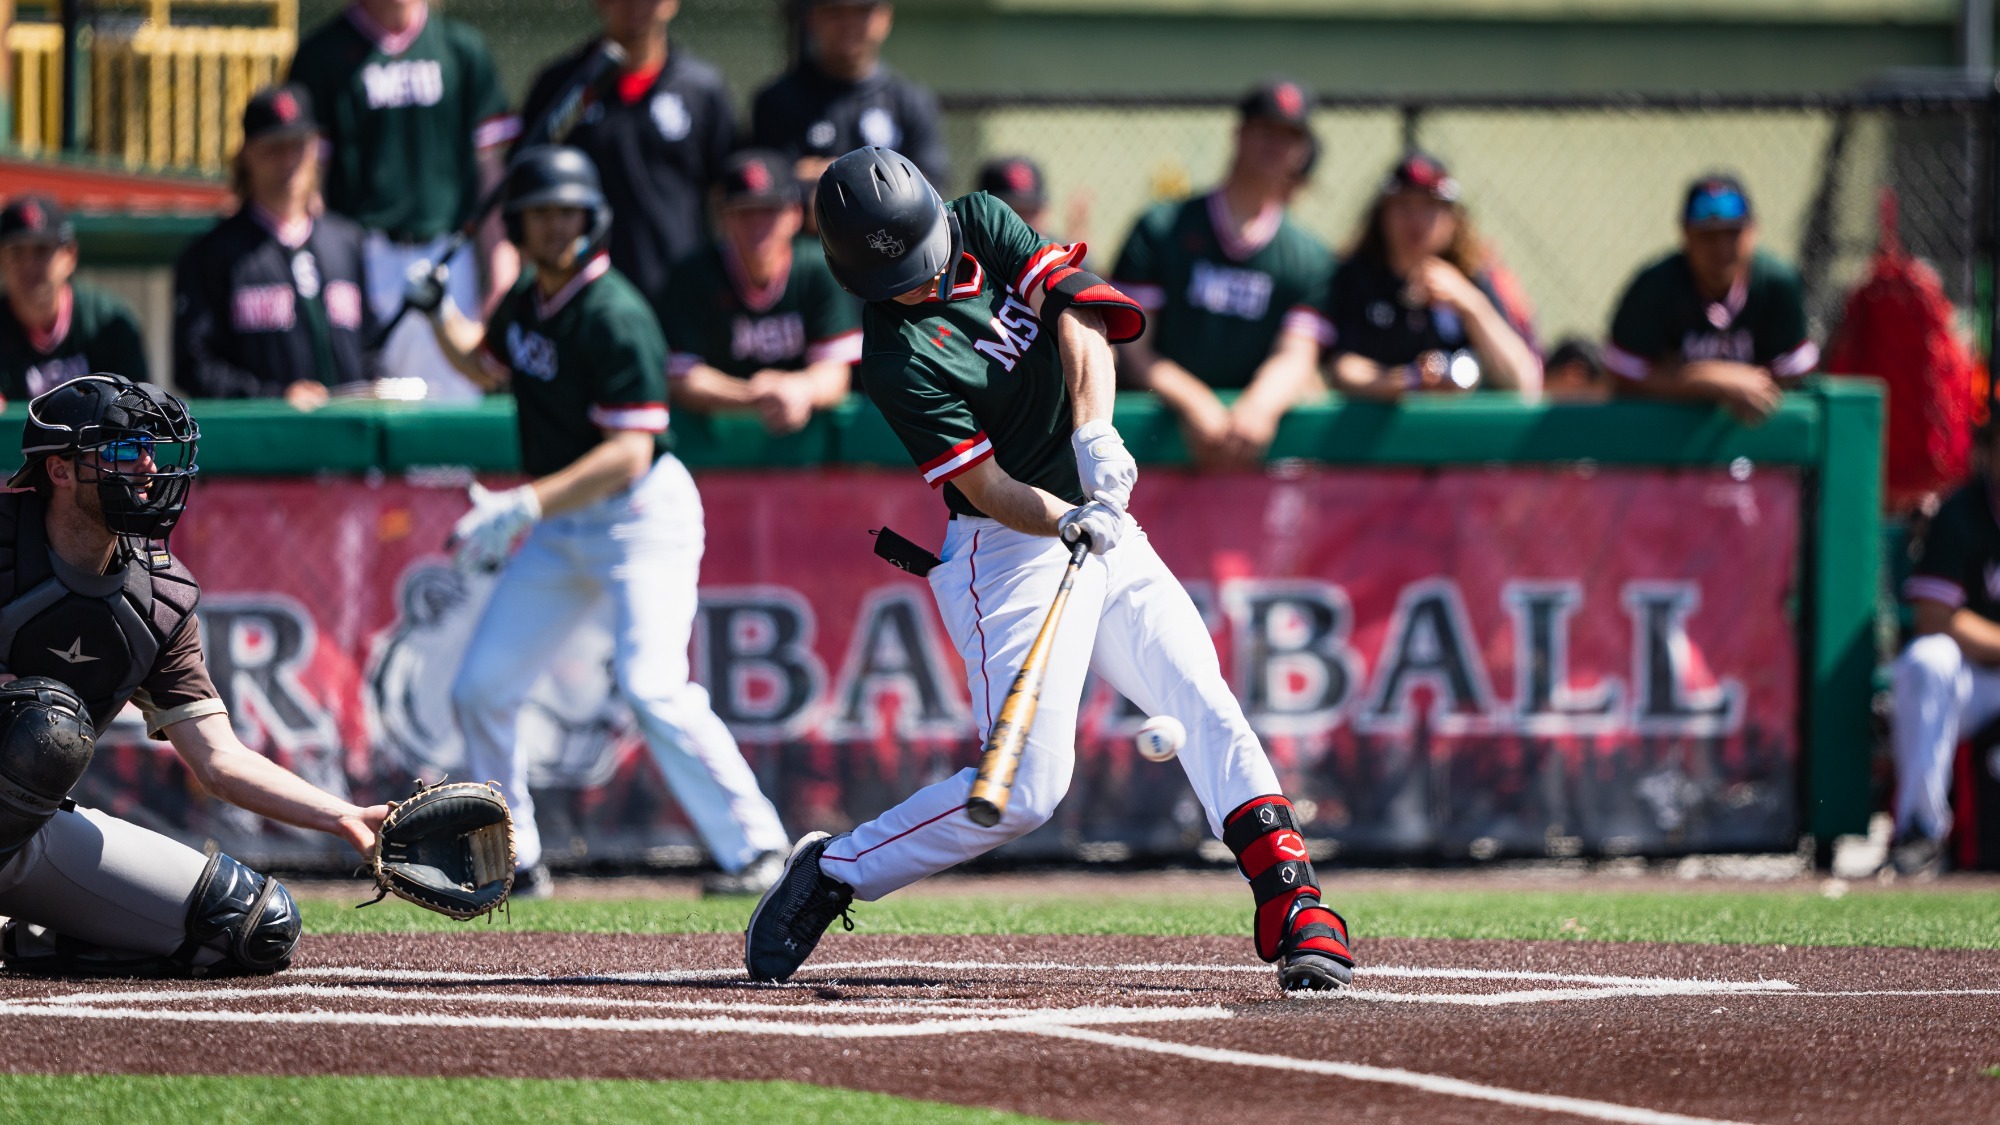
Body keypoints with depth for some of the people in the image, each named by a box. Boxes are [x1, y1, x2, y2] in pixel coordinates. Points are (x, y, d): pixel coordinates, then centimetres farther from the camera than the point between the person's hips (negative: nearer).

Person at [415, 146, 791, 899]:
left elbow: (627, 454, -27)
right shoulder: (529, 298, 5)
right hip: (562, 526, 9)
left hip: (642, 515, -9)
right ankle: (513, 861, 20)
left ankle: (754, 846, -16)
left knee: (650, 685, -24)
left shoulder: (614, 316, -22)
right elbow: (487, 366, 27)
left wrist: (524, 506, -32)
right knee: (480, 690, 6)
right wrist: (439, 316, 8)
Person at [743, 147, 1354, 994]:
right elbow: (985, 487, -19)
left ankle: (1294, 908, -11)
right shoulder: (899, 358, -16)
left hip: (1104, 525, 6)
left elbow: (1075, 313, -9)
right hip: (1012, 550, -6)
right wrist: (1068, 520, -36)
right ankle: (830, 874, 3)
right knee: (1026, 787, -13)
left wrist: (1094, 431, -24)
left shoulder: (983, 225, 1)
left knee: (1207, 708, -8)